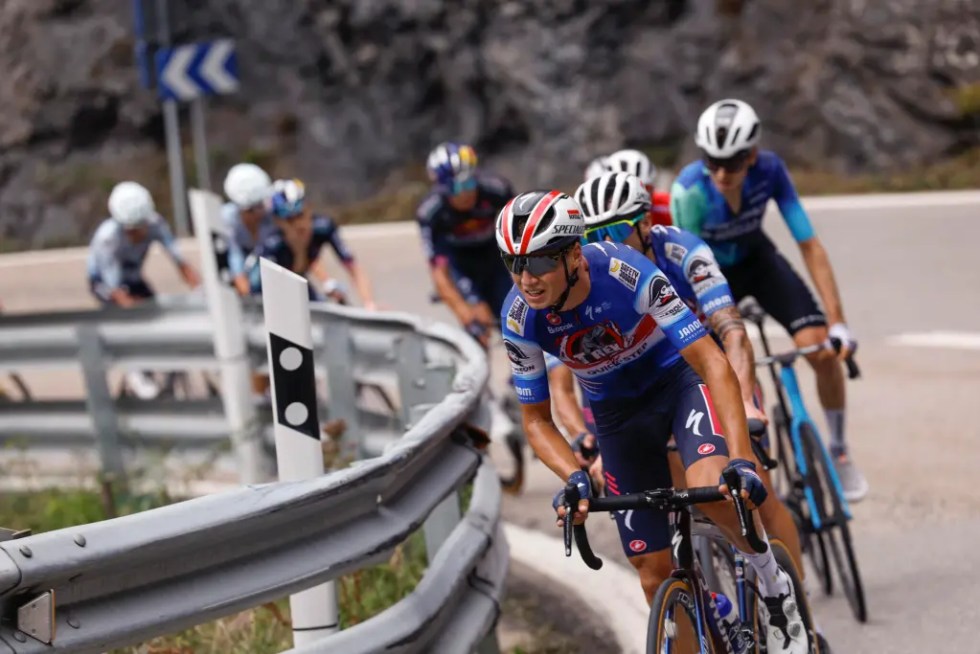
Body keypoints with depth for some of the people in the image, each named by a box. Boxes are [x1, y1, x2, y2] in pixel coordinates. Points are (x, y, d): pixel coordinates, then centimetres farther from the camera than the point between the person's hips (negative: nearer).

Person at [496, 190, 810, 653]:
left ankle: (773, 584, -5)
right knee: (655, 571, -1)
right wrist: (575, 479, -30)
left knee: (709, 488, -33)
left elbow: (712, 362, -34)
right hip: (617, 409, 3)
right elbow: (536, 420, -11)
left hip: (680, 375, -3)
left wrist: (741, 460, -45)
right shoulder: (520, 319, -23)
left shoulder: (627, 274, -34)